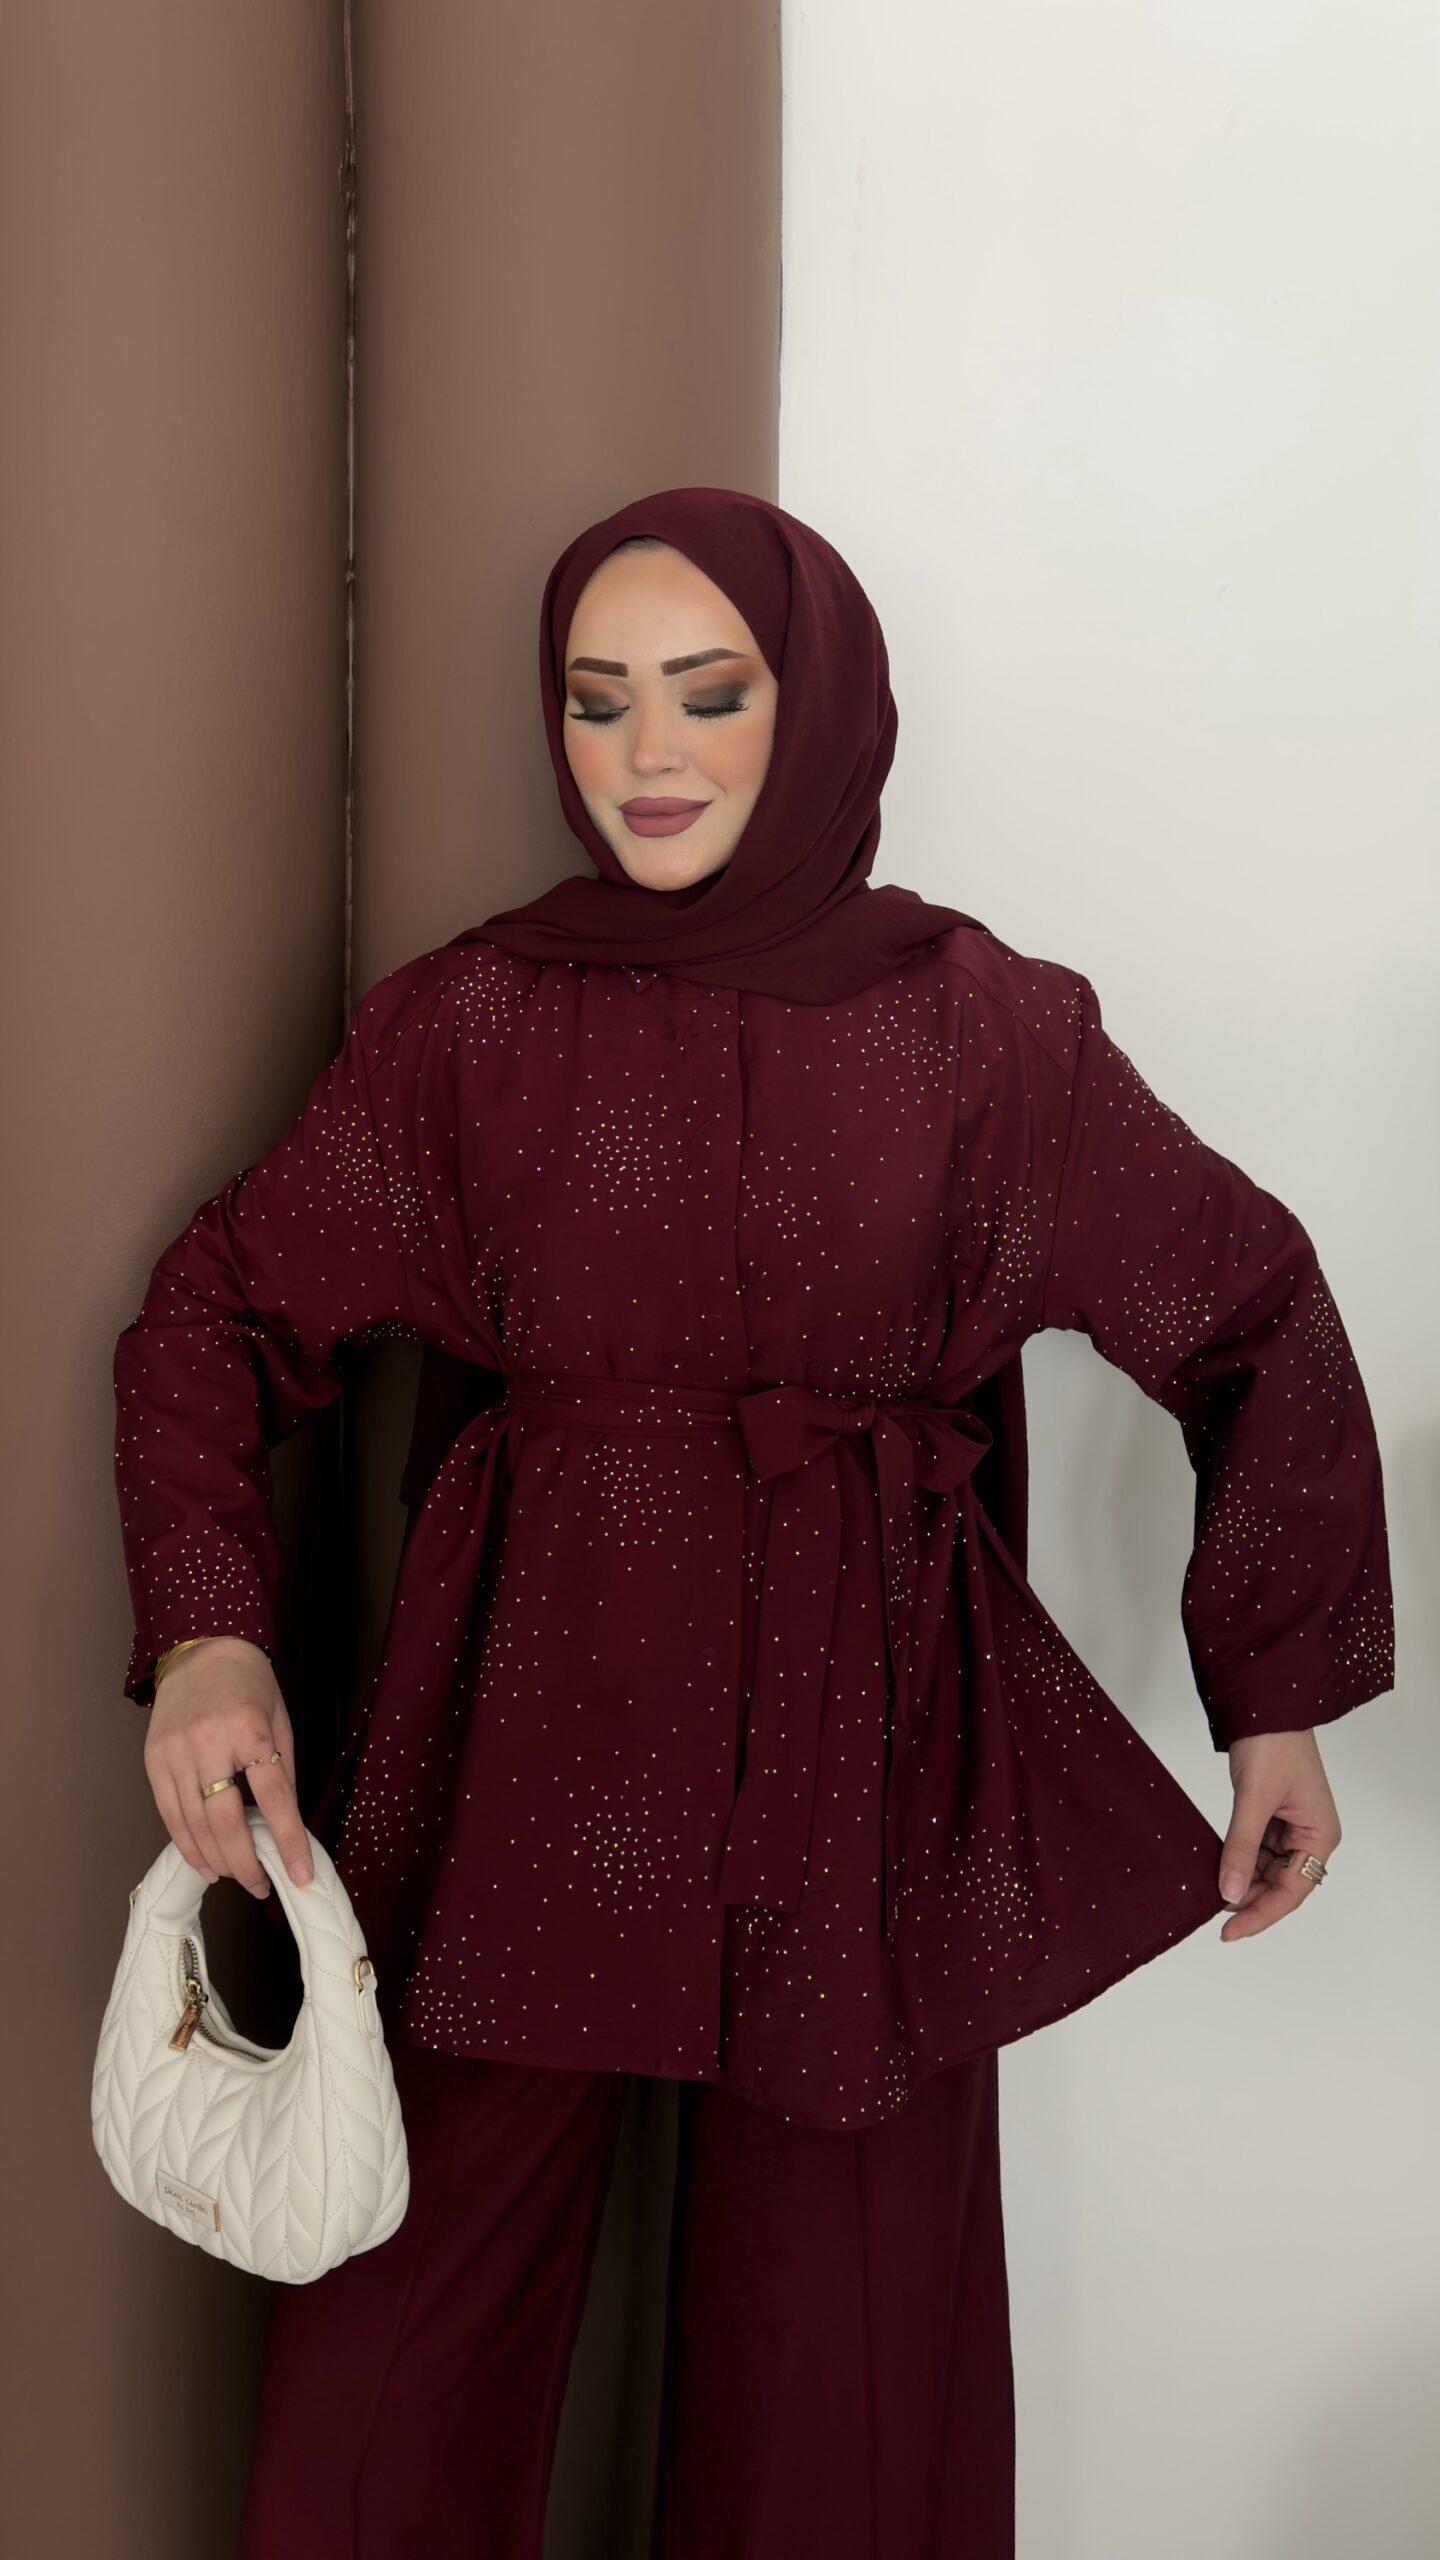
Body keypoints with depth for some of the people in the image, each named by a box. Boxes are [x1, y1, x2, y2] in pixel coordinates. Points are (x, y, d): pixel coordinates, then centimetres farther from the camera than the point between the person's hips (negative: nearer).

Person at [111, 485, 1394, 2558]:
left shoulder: (989, 1034, -2)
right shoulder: (466, 1024, 0)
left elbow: (1253, 1320, 7)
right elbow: (218, 1312, 3)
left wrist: (1283, 1694, 6)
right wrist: (206, 1630, -13)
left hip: (856, 1768, 0)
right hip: (526, 1753, 1)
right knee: (389, 2371, 5)